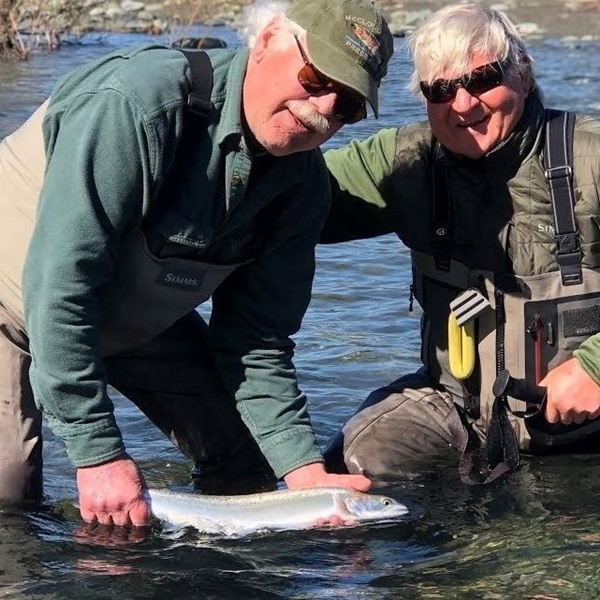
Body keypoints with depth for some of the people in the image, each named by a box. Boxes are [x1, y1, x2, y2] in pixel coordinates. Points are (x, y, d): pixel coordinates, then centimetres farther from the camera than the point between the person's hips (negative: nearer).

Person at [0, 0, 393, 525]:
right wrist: (98, 454, -35)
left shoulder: (303, 182, -12)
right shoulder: (137, 103, -35)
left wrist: (307, 473, -19)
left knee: (247, 464, 3)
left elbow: (257, 342, -7)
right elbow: (58, 285, -36)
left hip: (137, 316, 7)